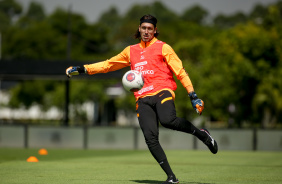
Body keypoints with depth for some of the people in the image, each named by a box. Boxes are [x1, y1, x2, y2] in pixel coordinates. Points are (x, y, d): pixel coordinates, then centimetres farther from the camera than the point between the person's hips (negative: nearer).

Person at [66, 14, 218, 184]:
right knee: (151, 138, -14)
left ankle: (201, 133, -11)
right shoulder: (131, 51, 22)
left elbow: (180, 71, 4)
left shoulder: (163, 48, 10)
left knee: (168, 121, -35)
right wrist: (83, 69, 22)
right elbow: (108, 65, 30)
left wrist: (193, 95, -5)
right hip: (143, 99, 4)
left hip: (162, 92, -4)